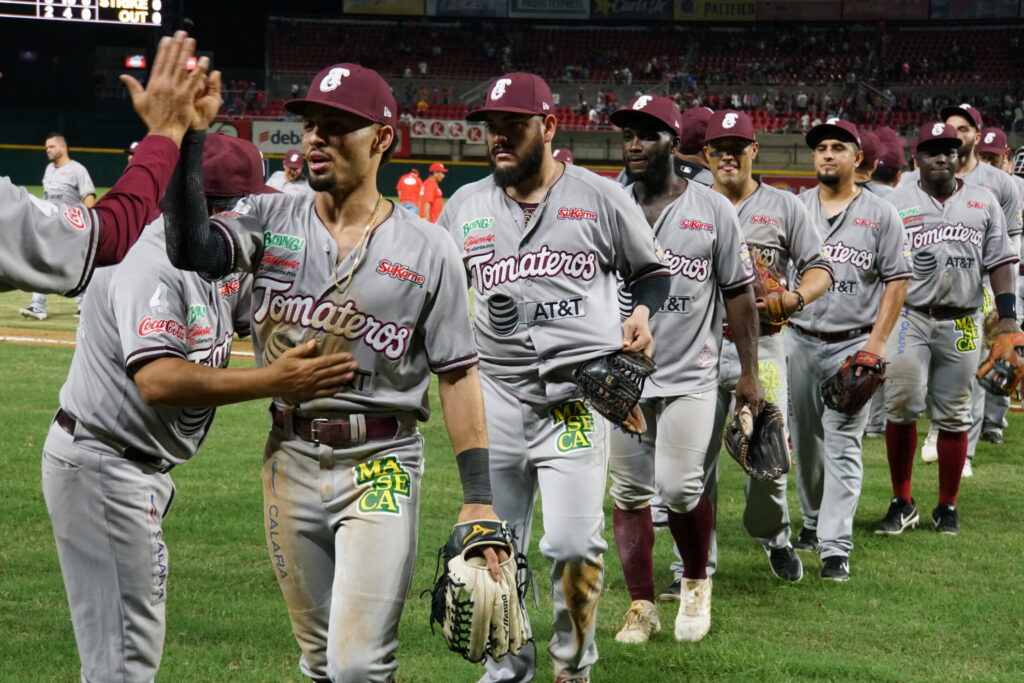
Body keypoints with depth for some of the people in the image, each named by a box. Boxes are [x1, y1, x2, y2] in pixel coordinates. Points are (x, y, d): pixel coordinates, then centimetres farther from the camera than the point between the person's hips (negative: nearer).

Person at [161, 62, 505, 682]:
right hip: (290, 461, 3)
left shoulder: (427, 249, -1)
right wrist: (188, 140, -23)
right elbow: (193, 250, -16)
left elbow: (458, 375, -1)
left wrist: (478, 499, -6)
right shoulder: (272, 220, 4)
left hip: (380, 467, -3)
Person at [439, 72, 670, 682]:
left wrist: (644, 311, -8)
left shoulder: (601, 198, 0)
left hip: (579, 396, -3)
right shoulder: (465, 206, 10)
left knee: (574, 543, -10)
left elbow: (652, 269, 11)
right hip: (495, 396, 4)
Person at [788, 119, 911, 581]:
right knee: (804, 438, 12)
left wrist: (877, 343, -10)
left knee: (843, 444, -8)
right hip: (800, 341, 3)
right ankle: (813, 520, 32)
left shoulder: (881, 214, 1)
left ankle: (836, 546, -12)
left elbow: (897, 280, -1)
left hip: (854, 344, -3)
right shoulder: (794, 209, 7)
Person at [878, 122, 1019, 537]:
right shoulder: (895, 203, 5)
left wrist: (1007, 316, 1)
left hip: (961, 324, 2)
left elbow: (1000, 261, 10)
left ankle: (947, 507, 16)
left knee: (954, 416, 5)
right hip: (909, 317, -2)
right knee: (902, 406, -12)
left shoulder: (983, 203, 11)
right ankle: (902, 503, 1)